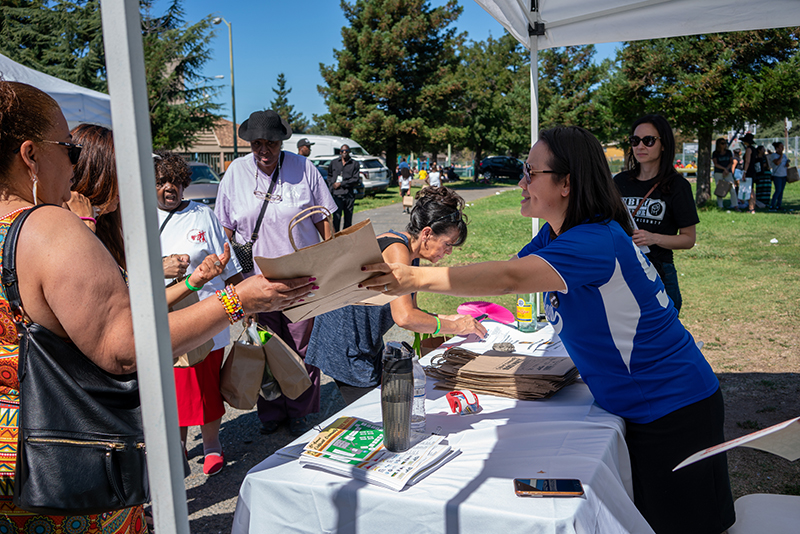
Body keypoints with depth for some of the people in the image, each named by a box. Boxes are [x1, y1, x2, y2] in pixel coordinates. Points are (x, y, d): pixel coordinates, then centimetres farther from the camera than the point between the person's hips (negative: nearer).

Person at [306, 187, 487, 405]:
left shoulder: (411, 256, 5)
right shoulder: (396, 250, -24)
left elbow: (411, 311, 12)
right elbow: (405, 318, -34)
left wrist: (448, 318, -2)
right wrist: (455, 326, -23)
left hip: (367, 347, 10)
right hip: (345, 346, -10)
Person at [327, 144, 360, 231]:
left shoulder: (355, 164, 7)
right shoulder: (334, 163, 13)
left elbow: (355, 179, -2)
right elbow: (329, 175, 22)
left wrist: (341, 184, -7)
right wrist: (332, 185, 4)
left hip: (350, 194, 1)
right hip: (337, 194, -1)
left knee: (348, 218, 5)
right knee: (337, 217, -12)